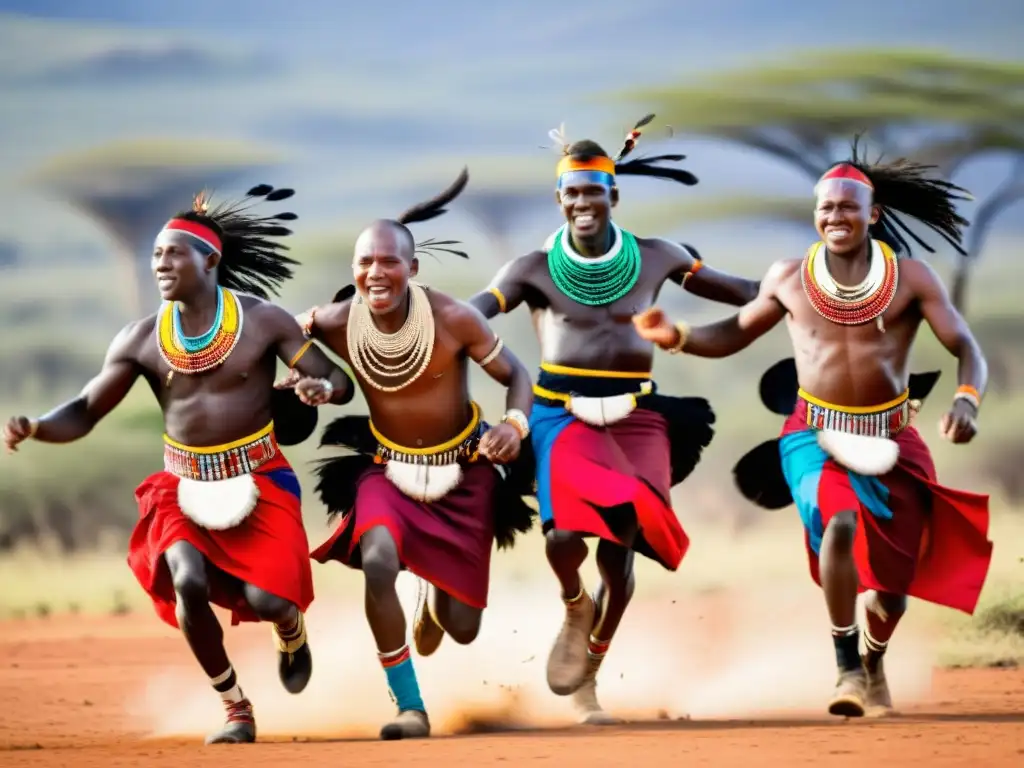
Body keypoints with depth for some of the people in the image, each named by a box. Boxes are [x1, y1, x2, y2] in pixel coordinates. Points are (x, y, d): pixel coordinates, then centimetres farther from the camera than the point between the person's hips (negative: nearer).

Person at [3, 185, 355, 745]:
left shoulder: (263, 321, -10)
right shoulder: (140, 340, -5)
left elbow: (339, 381, -8)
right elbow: (84, 414, -4)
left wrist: (326, 388, -33)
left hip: (258, 482, -2)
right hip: (184, 486, 2)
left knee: (266, 599, -15)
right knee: (188, 582, -22)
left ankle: (291, 631, 28)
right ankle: (236, 709, -1)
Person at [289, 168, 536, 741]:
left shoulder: (454, 319, -24)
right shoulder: (336, 324, -18)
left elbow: (516, 375, -13)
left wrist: (516, 426, -34)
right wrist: (303, 383, -20)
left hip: (463, 471, -1)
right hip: (387, 467, 1)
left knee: (463, 629, 5)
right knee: (378, 562, -32)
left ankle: (438, 600, 48)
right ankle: (410, 708, -16)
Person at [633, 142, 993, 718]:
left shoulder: (910, 277, -7)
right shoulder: (789, 278, -2)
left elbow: (966, 349, -10)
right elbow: (735, 335, 12)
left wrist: (966, 400, -31)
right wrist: (676, 337, -7)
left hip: (891, 438, 1)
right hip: (815, 434, -1)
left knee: (894, 575, 5)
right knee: (840, 523, -31)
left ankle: (875, 661, 40)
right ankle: (848, 667, -19)